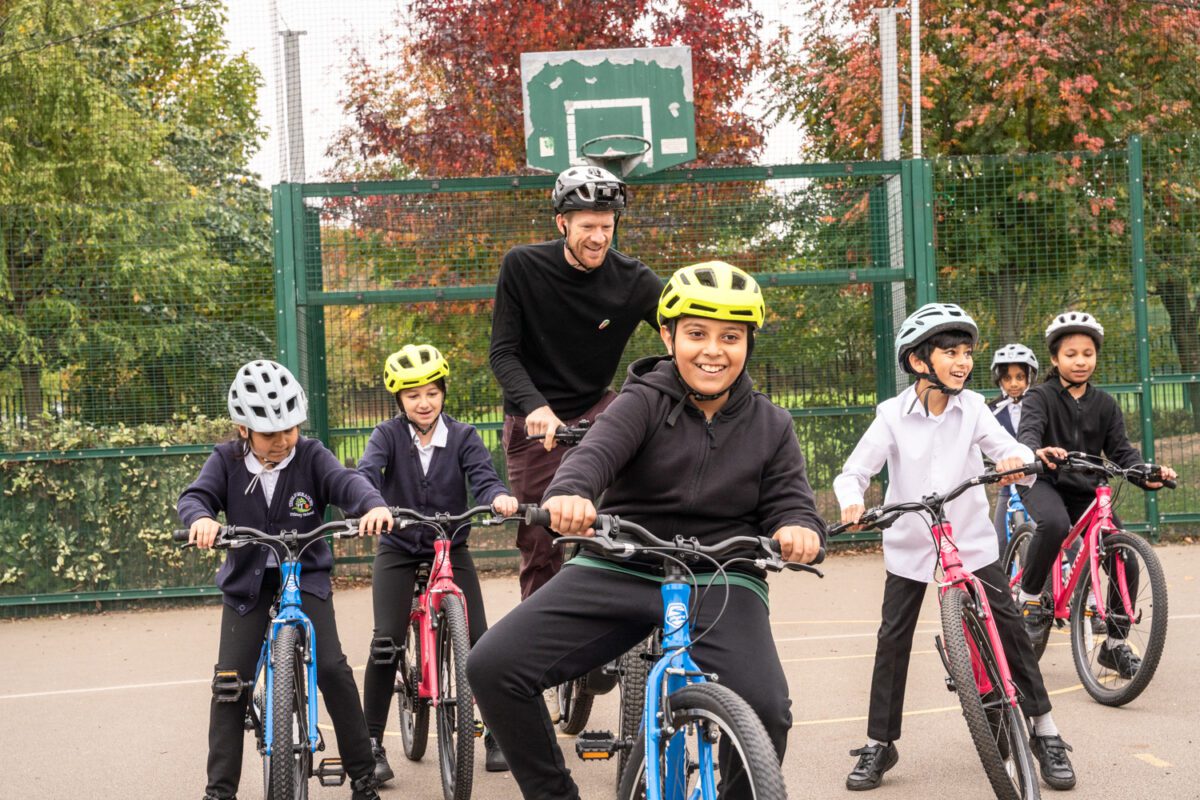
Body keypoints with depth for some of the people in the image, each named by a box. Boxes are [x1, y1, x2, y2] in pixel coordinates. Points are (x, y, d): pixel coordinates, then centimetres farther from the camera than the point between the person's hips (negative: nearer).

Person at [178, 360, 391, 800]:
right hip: (247, 581, 1)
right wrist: (201, 518, -44)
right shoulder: (227, 461, -6)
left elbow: (345, 481, -25)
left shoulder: (310, 455, -9)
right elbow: (195, 495, -19)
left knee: (332, 667, -14)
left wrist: (373, 505, -48)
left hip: (306, 574, -1)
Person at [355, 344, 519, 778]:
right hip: (398, 551, -1)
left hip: (452, 549, 1)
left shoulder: (463, 436, -7)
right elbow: (366, 472, -27)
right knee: (386, 643, -13)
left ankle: (497, 733, 11)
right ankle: (372, 742, 0)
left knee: (479, 642, -6)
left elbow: (483, 475, -21)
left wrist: (499, 496, -46)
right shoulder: (388, 436, -9)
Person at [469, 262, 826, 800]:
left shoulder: (770, 426, 8)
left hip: (720, 582, 0)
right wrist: (569, 492, -45)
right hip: (620, 569, 0)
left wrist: (798, 529, -26)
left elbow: (790, 503, 1)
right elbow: (597, 451, -20)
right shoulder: (645, 401, -1)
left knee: (765, 709, -30)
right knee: (493, 666, -17)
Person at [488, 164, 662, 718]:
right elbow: (503, 352, -13)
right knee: (539, 552, 0)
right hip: (535, 418, -1)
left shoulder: (631, 281, -12)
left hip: (594, 408, 1)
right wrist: (534, 406, -31)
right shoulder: (523, 268, -12)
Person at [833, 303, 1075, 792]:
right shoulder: (893, 415, -10)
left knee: (1009, 628, -1)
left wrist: (1016, 461, -35)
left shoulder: (972, 408, -5)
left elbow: (1008, 448, -11)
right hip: (909, 545, -1)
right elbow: (854, 471, -12)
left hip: (972, 540, 1)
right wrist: (852, 503, -33)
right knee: (893, 639, 0)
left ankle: (1044, 733, 11)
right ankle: (879, 744, 11)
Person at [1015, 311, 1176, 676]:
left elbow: (1121, 450, 2)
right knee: (1054, 524, -40)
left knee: (1125, 562, -11)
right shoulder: (1041, 396, -5)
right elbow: (1027, 432, -23)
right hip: (1045, 484, -4)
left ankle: (1115, 645, 7)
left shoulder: (1104, 404, 8)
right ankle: (1029, 598, -17)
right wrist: (1038, 451, -48)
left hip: (1086, 491, 4)